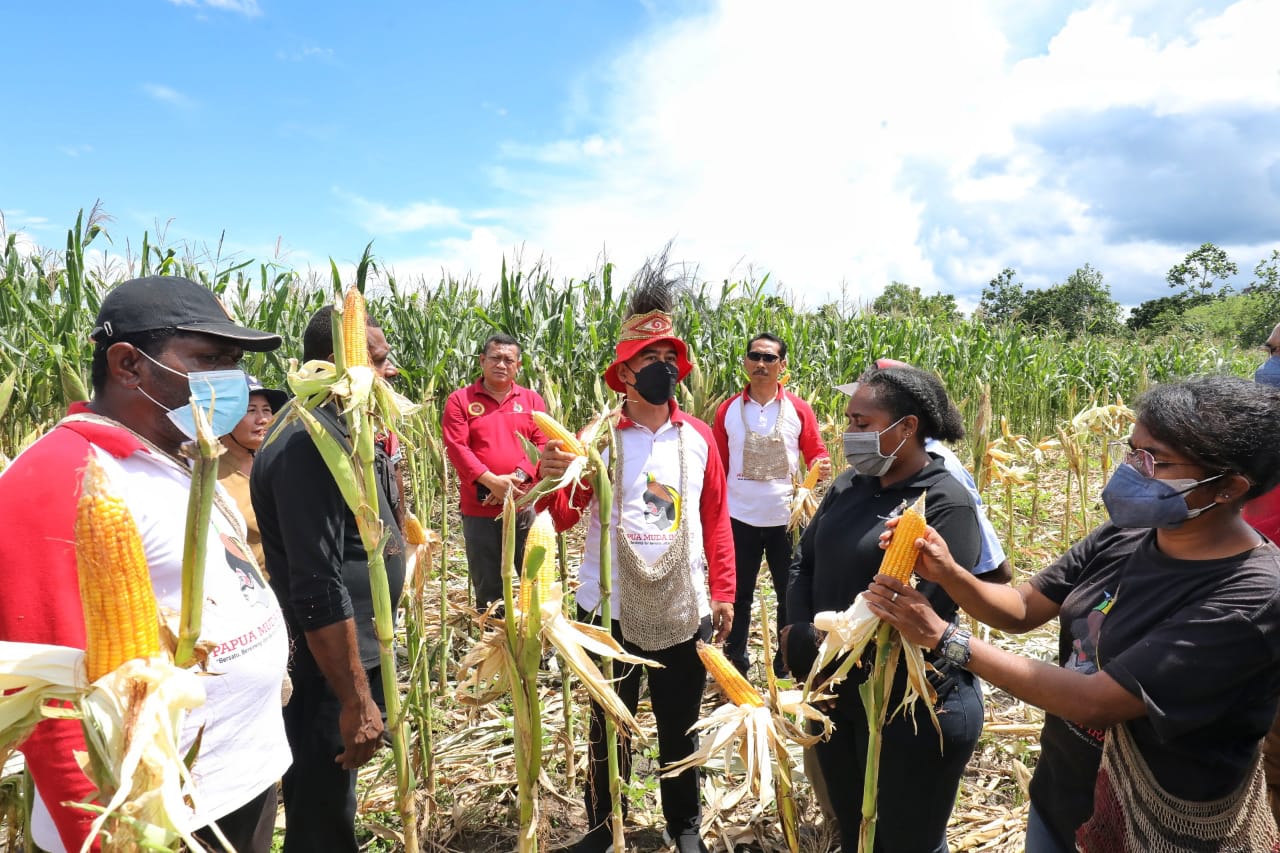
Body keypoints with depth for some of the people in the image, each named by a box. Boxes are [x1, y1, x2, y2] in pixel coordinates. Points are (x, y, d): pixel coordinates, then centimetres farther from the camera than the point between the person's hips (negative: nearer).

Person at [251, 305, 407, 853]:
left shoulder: (340, 431, 8)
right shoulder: (309, 443, -25)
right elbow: (318, 591, -27)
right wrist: (356, 701, -22)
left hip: (350, 658, 10)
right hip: (325, 674, -10)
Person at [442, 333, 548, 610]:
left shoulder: (532, 400, 9)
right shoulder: (460, 399, 3)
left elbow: (542, 444, 1)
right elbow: (457, 447, -7)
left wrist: (518, 477, -15)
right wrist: (491, 481, -18)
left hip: (527, 506, 1)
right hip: (480, 508, -1)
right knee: (487, 588, 10)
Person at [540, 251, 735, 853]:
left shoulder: (698, 437, -1)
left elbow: (716, 520, 3)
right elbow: (564, 518, -12)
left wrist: (723, 592, 2)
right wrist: (549, 479, -33)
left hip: (685, 610, 1)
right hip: (611, 608, -1)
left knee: (680, 726, 19)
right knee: (608, 725, 17)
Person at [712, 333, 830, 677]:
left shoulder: (799, 410, -3)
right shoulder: (727, 410, -1)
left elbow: (816, 454, 3)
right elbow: (717, 467, 3)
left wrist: (822, 466, -21)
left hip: (785, 518, 0)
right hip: (740, 519, 1)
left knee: (791, 594, 12)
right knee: (739, 595, 14)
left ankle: (788, 665, 31)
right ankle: (735, 662, 32)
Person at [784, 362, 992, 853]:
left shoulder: (946, 504, -19)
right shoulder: (849, 484, 2)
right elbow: (804, 562, 6)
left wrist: (815, 646, -21)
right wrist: (797, 637, -10)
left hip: (914, 710, -6)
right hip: (835, 698, 6)